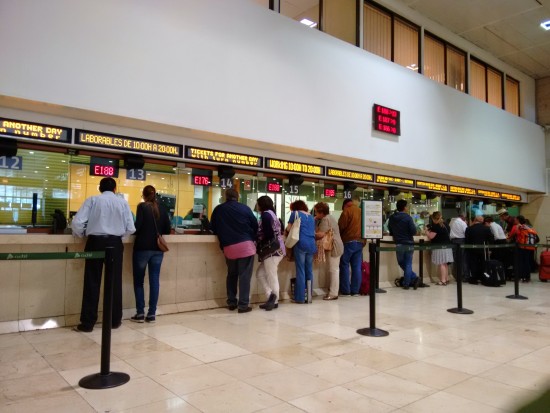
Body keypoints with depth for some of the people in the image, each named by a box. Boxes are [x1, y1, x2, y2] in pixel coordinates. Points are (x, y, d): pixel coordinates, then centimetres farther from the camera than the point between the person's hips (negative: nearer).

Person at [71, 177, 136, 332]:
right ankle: (115, 320, 21)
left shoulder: (92, 200, 1)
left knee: (92, 282, 6)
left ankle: (88, 323, 11)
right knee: (115, 282, 11)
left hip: (95, 242, -1)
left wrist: (82, 235, 12)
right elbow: (130, 228, 0)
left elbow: (77, 223, -7)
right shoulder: (122, 202, 3)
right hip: (115, 243, 1)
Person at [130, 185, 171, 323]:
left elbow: (138, 226, -13)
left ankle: (140, 313, 7)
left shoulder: (142, 206, -5)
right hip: (158, 248, 4)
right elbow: (167, 230, 6)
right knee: (154, 280, 6)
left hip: (142, 247, -3)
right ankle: (152, 313, 8)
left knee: (139, 281, 8)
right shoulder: (162, 208, 7)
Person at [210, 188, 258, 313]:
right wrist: (252, 238, 21)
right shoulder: (245, 208, 3)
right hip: (246, 245, -2)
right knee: (244, 276, 0)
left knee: (231, 274, 19)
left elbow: (213, 228, 15)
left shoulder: (218, 210, 9)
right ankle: (243, 305, 0)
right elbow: (255, 225, 6)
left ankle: (231, 302, 23)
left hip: (228, 247, 3)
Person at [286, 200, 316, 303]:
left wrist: (287, 227, 31)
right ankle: (309, 296, 13)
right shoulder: (311, 217, 22)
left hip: (300, 244, -5)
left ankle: (300, 298, -2)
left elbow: (288, 228, 9)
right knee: (309, 270, 10)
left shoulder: (295, 213, 7)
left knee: (300, 270, -3)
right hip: (311, 245, 5)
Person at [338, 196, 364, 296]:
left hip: (348, 242, -5)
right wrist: (363, 241, 17)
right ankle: (355, 291, 7)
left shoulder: (347, 211, -5)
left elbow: (341, 226, -9)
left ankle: (345, 290, 2)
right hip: (360, 242, 5)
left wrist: (339, 238, 8)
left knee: (344, 265, 2)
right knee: (357, 267, 6)